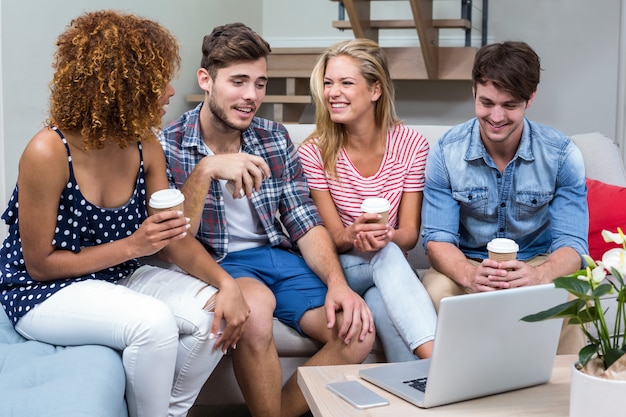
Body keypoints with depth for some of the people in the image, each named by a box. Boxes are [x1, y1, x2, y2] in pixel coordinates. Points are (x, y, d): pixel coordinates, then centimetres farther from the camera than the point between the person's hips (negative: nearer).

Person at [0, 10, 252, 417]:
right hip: (45, 292, -6)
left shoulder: (145, 145, -4)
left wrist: (226, 283, -20)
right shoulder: (48, 152, -23)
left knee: (214, 313, -15)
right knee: (154, 322, -31)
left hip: (119, 279, 6)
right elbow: (40, 264, -17)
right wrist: (133, 245, -23)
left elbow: (177, 237, -3)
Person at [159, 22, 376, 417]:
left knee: (358, 330, -18)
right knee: (255, 303, -37)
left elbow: (305, 222, 4)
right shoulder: (168, 147, -7)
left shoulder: (276, 137, 6)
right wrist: (205, 171, -28)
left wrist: (337, 282, -13)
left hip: (278, 257, 5)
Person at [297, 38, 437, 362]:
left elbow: (410, 234, -6)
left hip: (390, 271, 1)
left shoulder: (411, 146, -4)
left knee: (381, 303, -37)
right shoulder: (315, 153, -6)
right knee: (387, 256, -36)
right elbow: (332, 236, -8)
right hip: (339, 267, -1)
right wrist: (352, 235, -33)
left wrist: (387, 235, -31)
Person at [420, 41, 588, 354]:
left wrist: (539, 275, -39)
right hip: (468, 263, 0)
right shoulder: (446, 152, -10)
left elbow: (571, 244, -14)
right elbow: (437, 238, -13)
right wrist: (470, 275, -37)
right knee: (436, 291, -34)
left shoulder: (562, 155, -10)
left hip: (538, 263, 0)